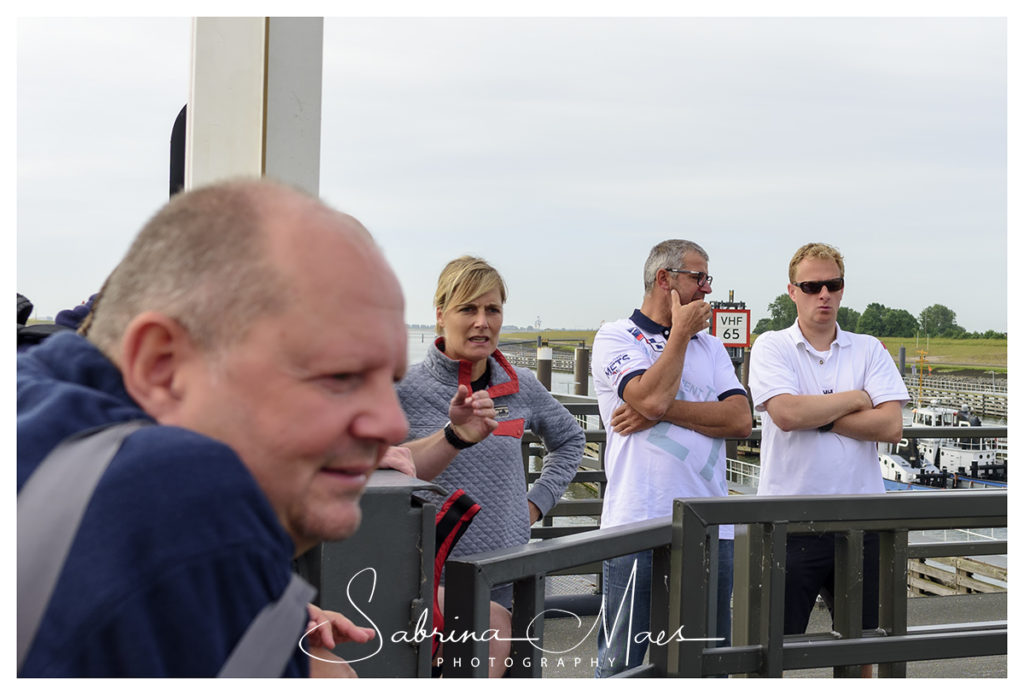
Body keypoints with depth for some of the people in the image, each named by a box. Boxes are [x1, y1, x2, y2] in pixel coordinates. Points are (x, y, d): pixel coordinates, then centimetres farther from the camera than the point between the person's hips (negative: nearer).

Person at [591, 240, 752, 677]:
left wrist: (662, 412, -10)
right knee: (621, 664, 1)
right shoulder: (616, 338, 1)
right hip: (639, 526, -5)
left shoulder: (710, 347, 17)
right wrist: (681, 332, -4)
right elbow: (651, 396, -18)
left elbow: (740, 419, 1)